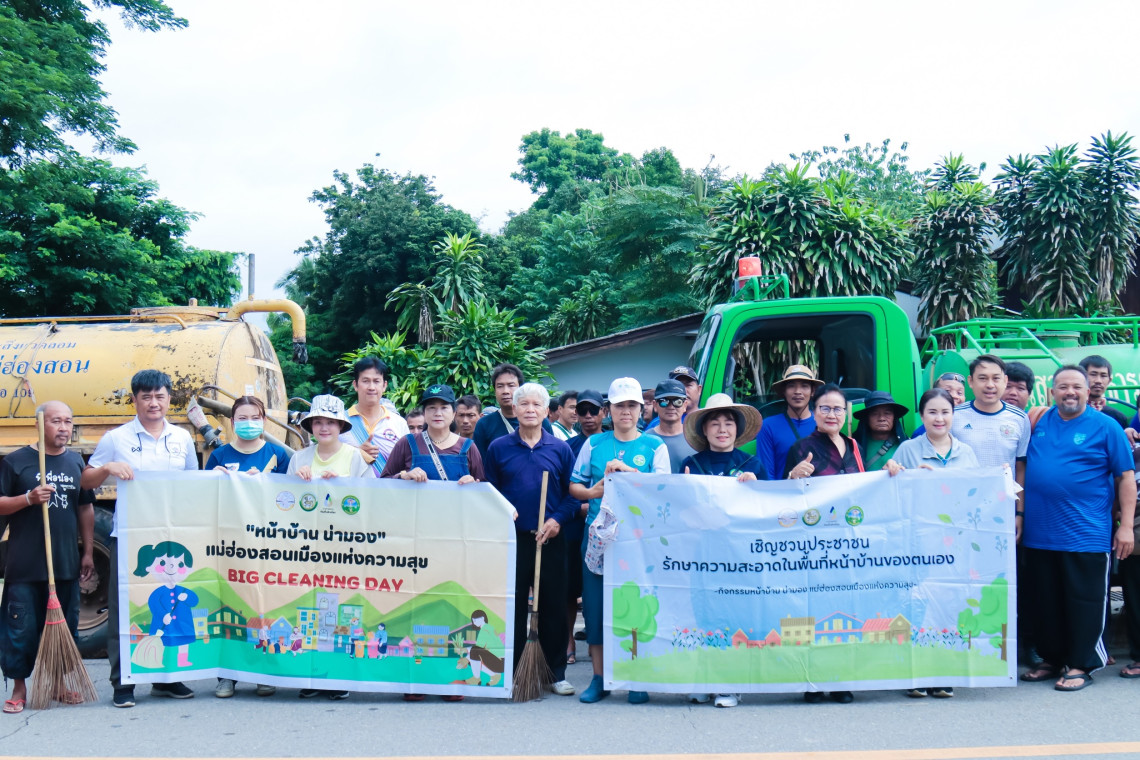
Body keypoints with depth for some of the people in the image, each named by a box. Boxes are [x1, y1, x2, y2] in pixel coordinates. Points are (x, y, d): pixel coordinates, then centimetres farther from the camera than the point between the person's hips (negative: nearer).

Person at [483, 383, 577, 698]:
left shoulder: (560, 449, 6)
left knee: (554, 606, 5)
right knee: (512, 606, 5)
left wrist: (558, 519, -9)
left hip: (551, 539, 0)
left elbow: (573, 492, 5)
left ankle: (557, 673, 17)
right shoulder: (498, 448, 6)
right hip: (512, 538, 0)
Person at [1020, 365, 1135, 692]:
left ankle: (1080, 665, 14)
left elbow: (1126, 477, -2)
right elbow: (1024, 469, 16)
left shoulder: (1105, 427, -2)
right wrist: (1020, 513, 11)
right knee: (1045, 601, 12)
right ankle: (1051, 659, 25)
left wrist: (1126, 526, -7)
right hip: (1039, 534, 4)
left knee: (1084, 601, 2)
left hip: (1085, 535, -4)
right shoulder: (1039, 423, 8)